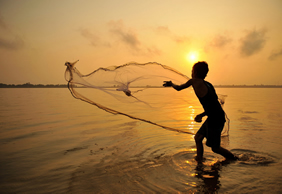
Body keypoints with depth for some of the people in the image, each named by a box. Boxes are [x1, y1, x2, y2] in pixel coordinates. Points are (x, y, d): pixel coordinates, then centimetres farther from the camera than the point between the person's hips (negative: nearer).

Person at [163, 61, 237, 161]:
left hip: (215, 119, -9)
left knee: (215, 148, 7)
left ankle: (235, 160, 26)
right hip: (214, 117, 9)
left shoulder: (194, 81, -9)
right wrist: (202, 115, 17)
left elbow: (178, 88, 6)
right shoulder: (208, 84, 14)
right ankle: (199, 161, 25)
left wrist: (171, 84, 25)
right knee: (198, 138, 17)